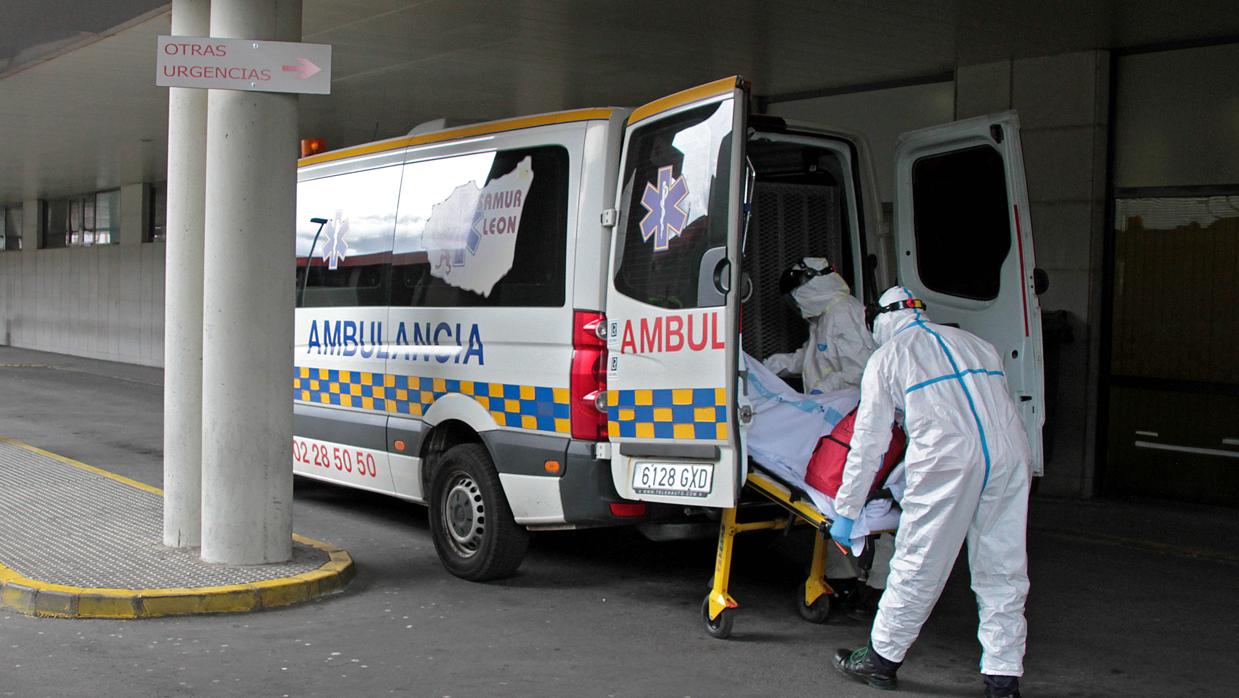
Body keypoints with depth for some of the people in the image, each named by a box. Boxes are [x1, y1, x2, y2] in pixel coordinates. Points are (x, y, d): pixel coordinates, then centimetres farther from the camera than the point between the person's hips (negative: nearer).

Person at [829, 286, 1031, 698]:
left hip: (947, 460, -4)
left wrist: (846, 510, 19)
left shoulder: (888, 356, 14)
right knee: (1003, 572, 9)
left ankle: (882, 659, 21)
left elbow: (869, 442, 13)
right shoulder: (975, 344, 26)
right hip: (1009, 455, 4)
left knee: (918, 565, 7)